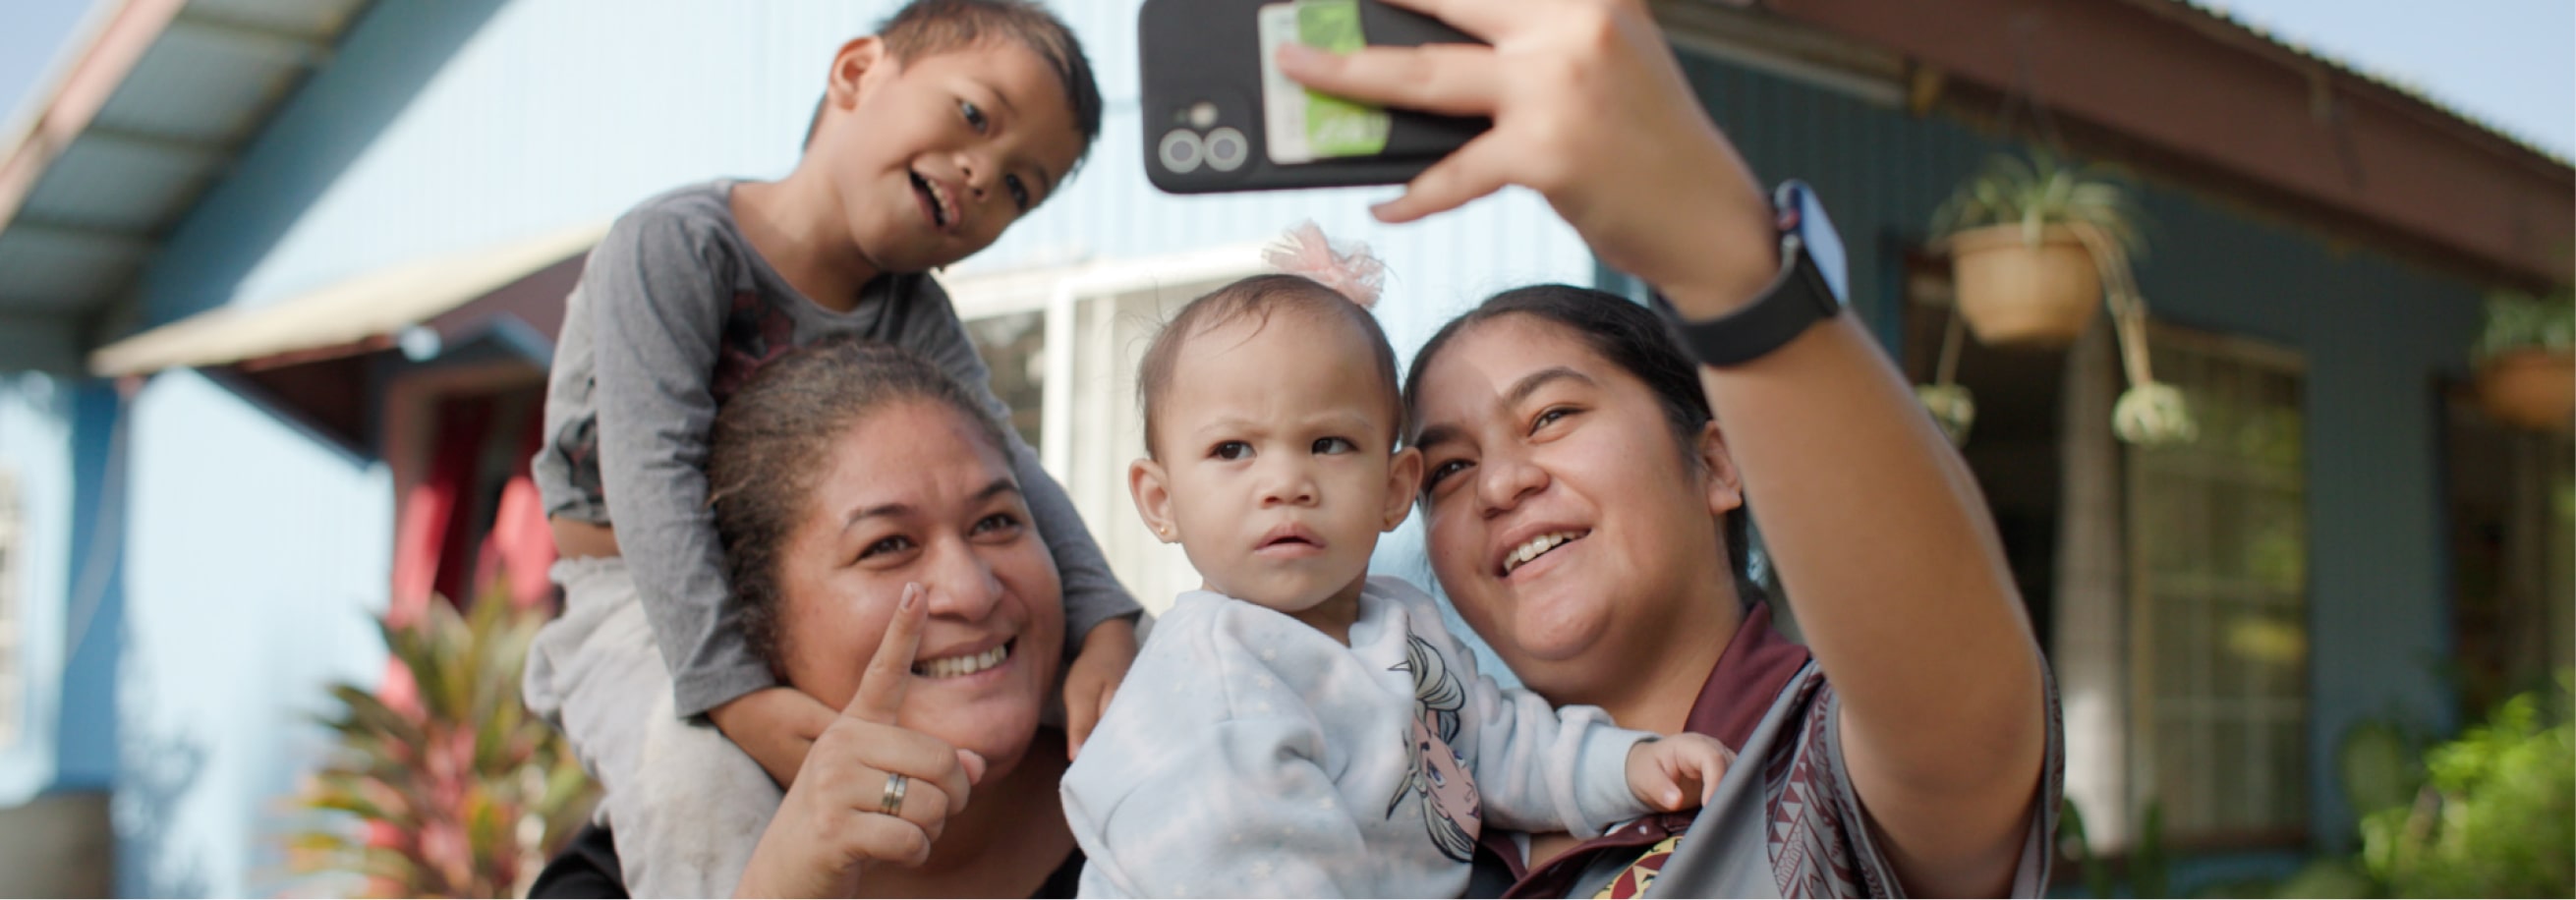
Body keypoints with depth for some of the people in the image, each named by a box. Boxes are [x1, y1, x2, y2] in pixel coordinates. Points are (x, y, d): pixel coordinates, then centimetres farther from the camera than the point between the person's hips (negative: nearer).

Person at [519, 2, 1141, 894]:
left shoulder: (914, 317, 2)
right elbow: (653, 473, -28)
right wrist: (730, 688, -38)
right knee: (703, 770, -35)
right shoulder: (676, 246, -18)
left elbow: (1005, 470, -9)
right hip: (644, 603, -6)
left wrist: (1103, 626, -27)